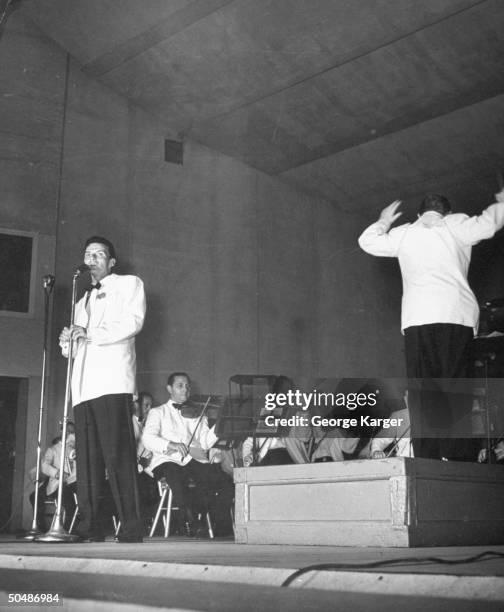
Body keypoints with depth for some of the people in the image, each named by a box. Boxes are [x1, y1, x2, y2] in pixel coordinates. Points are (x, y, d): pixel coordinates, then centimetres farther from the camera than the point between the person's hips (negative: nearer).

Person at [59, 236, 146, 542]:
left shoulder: (129, 284, 13)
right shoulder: (83, 301, 32)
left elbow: (133, 322, -4)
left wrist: (91, 334, -8)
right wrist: (69, 342, 7)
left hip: (113, 382, -6)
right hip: (84, 387, 6)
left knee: (118, 455, -14)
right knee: (87, 459, 0)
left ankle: (131, 528, -13)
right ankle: (91, 527, 2)